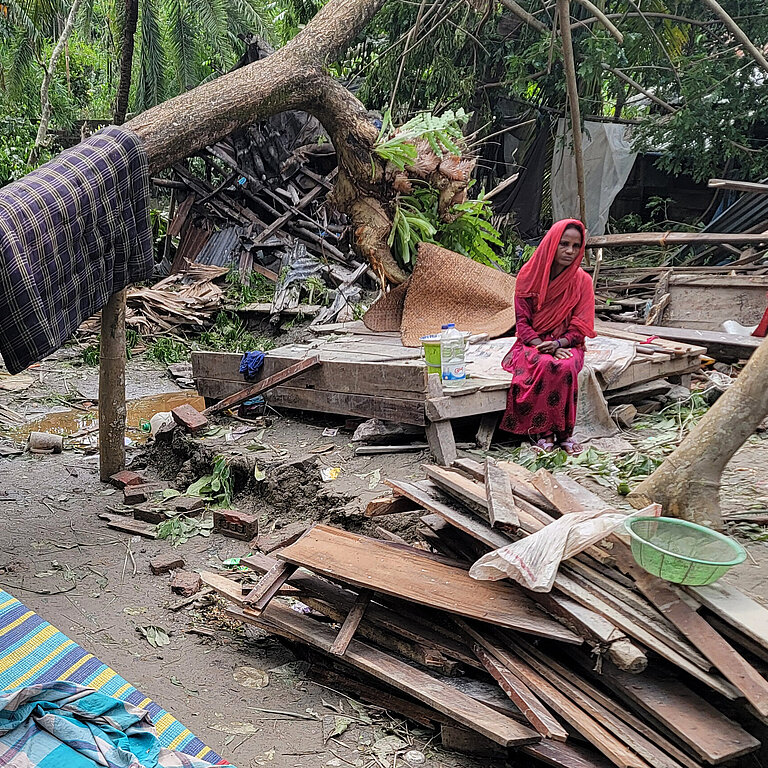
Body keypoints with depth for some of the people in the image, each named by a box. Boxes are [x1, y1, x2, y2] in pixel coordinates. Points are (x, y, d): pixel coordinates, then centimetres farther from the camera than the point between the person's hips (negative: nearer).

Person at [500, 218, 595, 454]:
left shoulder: (582, 280, 1)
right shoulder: (529, 276, -1)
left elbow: (580, 327, -2)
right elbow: (522, 322, -2)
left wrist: (557, 344, -21)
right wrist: (541, 346, -20)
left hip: (566, 344, 1)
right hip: (532, 343, -1)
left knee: (565, 367, -35)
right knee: (545, 365, -36)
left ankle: (562, 432, -20)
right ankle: (542, 431, -24)